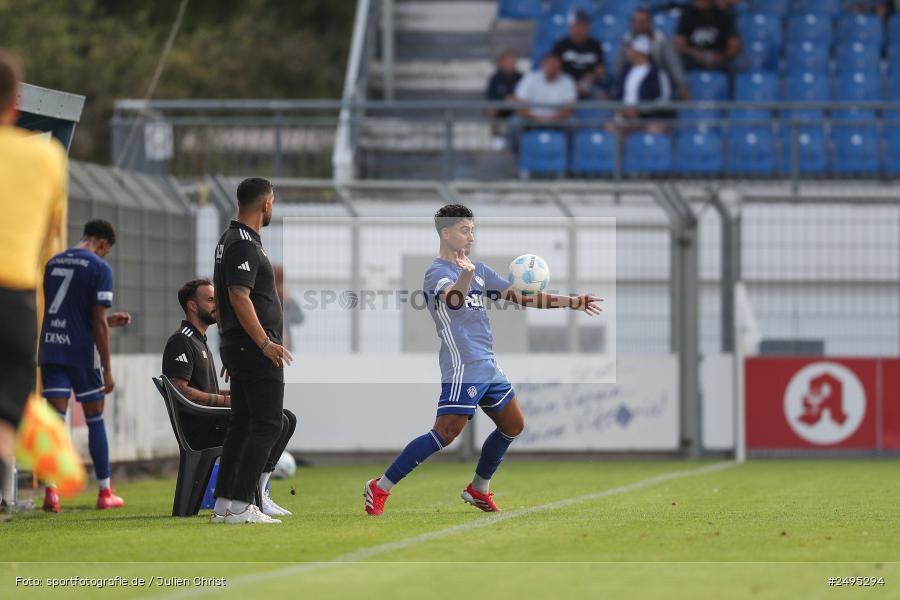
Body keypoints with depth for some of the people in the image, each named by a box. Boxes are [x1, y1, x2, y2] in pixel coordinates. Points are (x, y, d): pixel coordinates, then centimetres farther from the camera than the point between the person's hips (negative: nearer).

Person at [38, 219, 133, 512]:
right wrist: (107, 370, -6)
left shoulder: (53, 264, 12)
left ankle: (51, 490, -15)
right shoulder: (100, 268, -7)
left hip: (50, 350, 4)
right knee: (95, 420, 9)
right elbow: (98, 323, -11)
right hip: (82, 352, -4)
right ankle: (105, 493, 17)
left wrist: (109, 321, 28)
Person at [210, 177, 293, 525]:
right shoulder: (244, 244, -16)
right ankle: (241, 505, -13)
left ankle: (223, 504, 11)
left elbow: (221, 297, 22)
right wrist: (265, 342, -25)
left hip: (236, 348, 10)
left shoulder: (229, 240, 16)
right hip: (254, 348, -10)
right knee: (267, 425, -9)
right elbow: (239, 297, -24)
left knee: (241, 425, 12)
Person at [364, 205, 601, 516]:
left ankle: (478, 489, 29)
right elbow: (453, 299, -34)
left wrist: (569, 301, 9)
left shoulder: (479, 271, 16)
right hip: (463, 367, -9)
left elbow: (522, 297, 18)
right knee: (446, 433, -17)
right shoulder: (437, 272, -11)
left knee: (513, 425, 16)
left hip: (488, 366, 9)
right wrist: (466, 274, -56)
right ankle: (380, 487, -13)